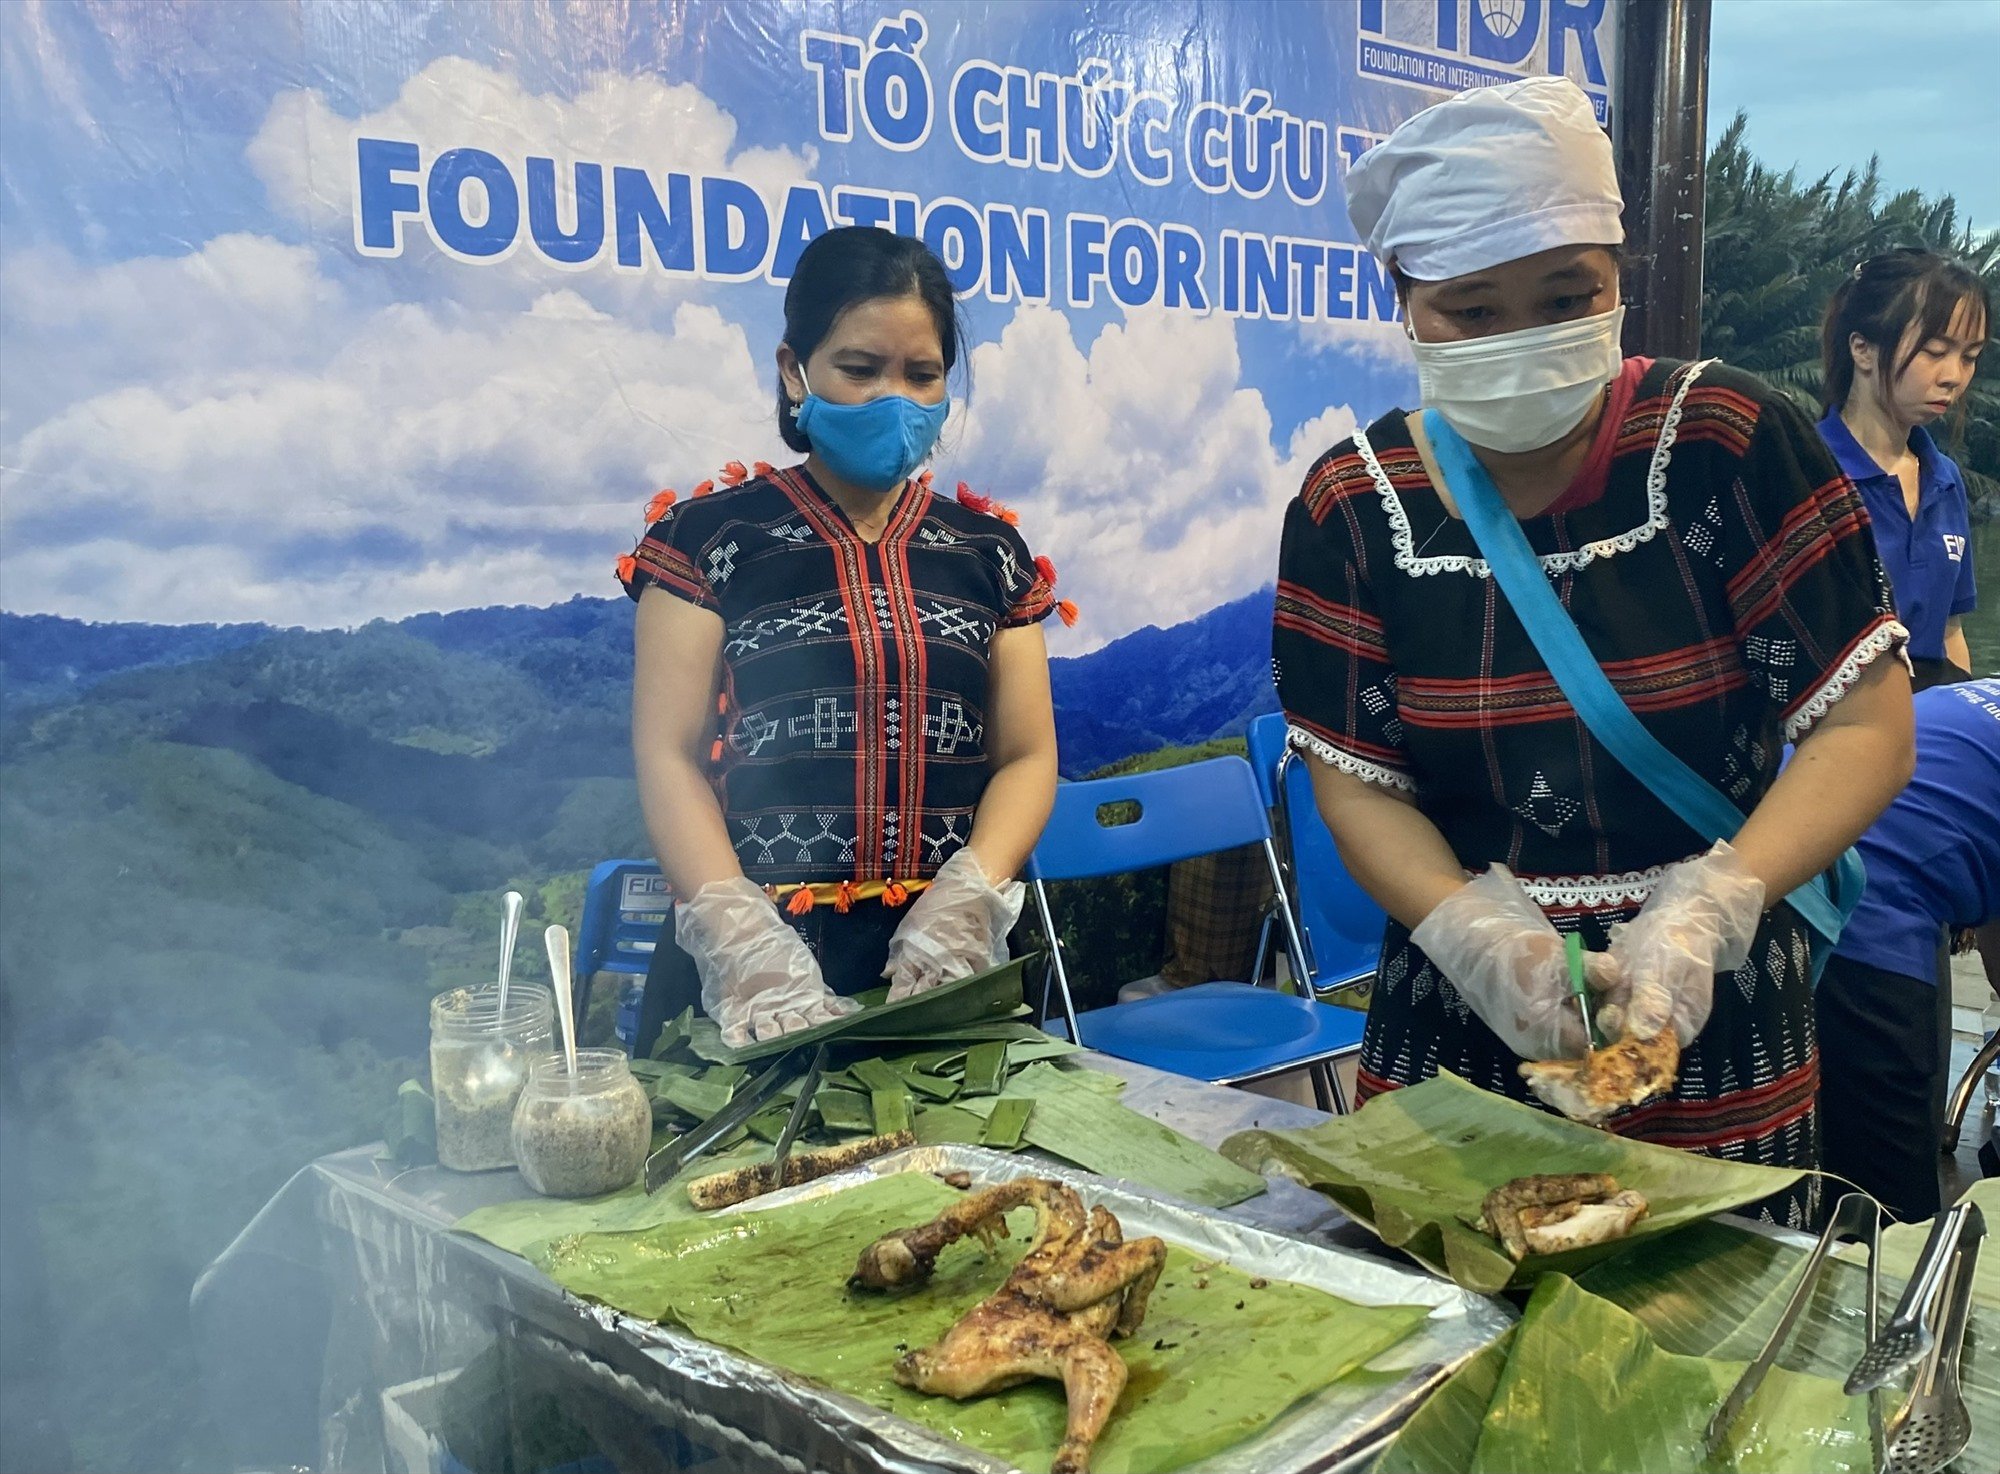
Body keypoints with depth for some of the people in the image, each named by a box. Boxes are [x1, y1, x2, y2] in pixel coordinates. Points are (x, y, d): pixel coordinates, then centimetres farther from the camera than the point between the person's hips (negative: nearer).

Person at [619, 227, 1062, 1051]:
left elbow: (1027, 755, 6)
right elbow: (667, 754, -5)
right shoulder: (712, 536, 0)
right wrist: (742, 938, -19)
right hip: (757, 970, -2)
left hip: (939, 965, 3)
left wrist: (966, 899, -13)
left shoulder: (987, 550, 10)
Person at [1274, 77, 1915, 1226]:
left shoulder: (1732, 445, -9)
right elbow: (1358, 785, -3)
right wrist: (1479, 937, -20)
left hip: (1718, 1038, -1)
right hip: (1454, 1037, 1)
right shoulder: (1351, 509, -5)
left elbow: (1866, 728, -9)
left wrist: (1707, 911, -23)